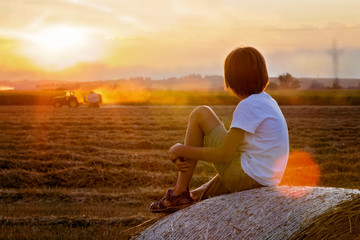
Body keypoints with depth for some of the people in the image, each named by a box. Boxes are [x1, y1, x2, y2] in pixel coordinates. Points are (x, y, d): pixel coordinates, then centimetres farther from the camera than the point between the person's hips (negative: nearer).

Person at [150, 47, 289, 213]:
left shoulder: (248, 106, -18)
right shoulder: (267, 101, 13)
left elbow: (224, 154, -17)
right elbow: (233, 142, 14)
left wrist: (183, 151, -3)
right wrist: (188, 159, 4)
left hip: (245, 177, -9)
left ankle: (180, 192, 4)